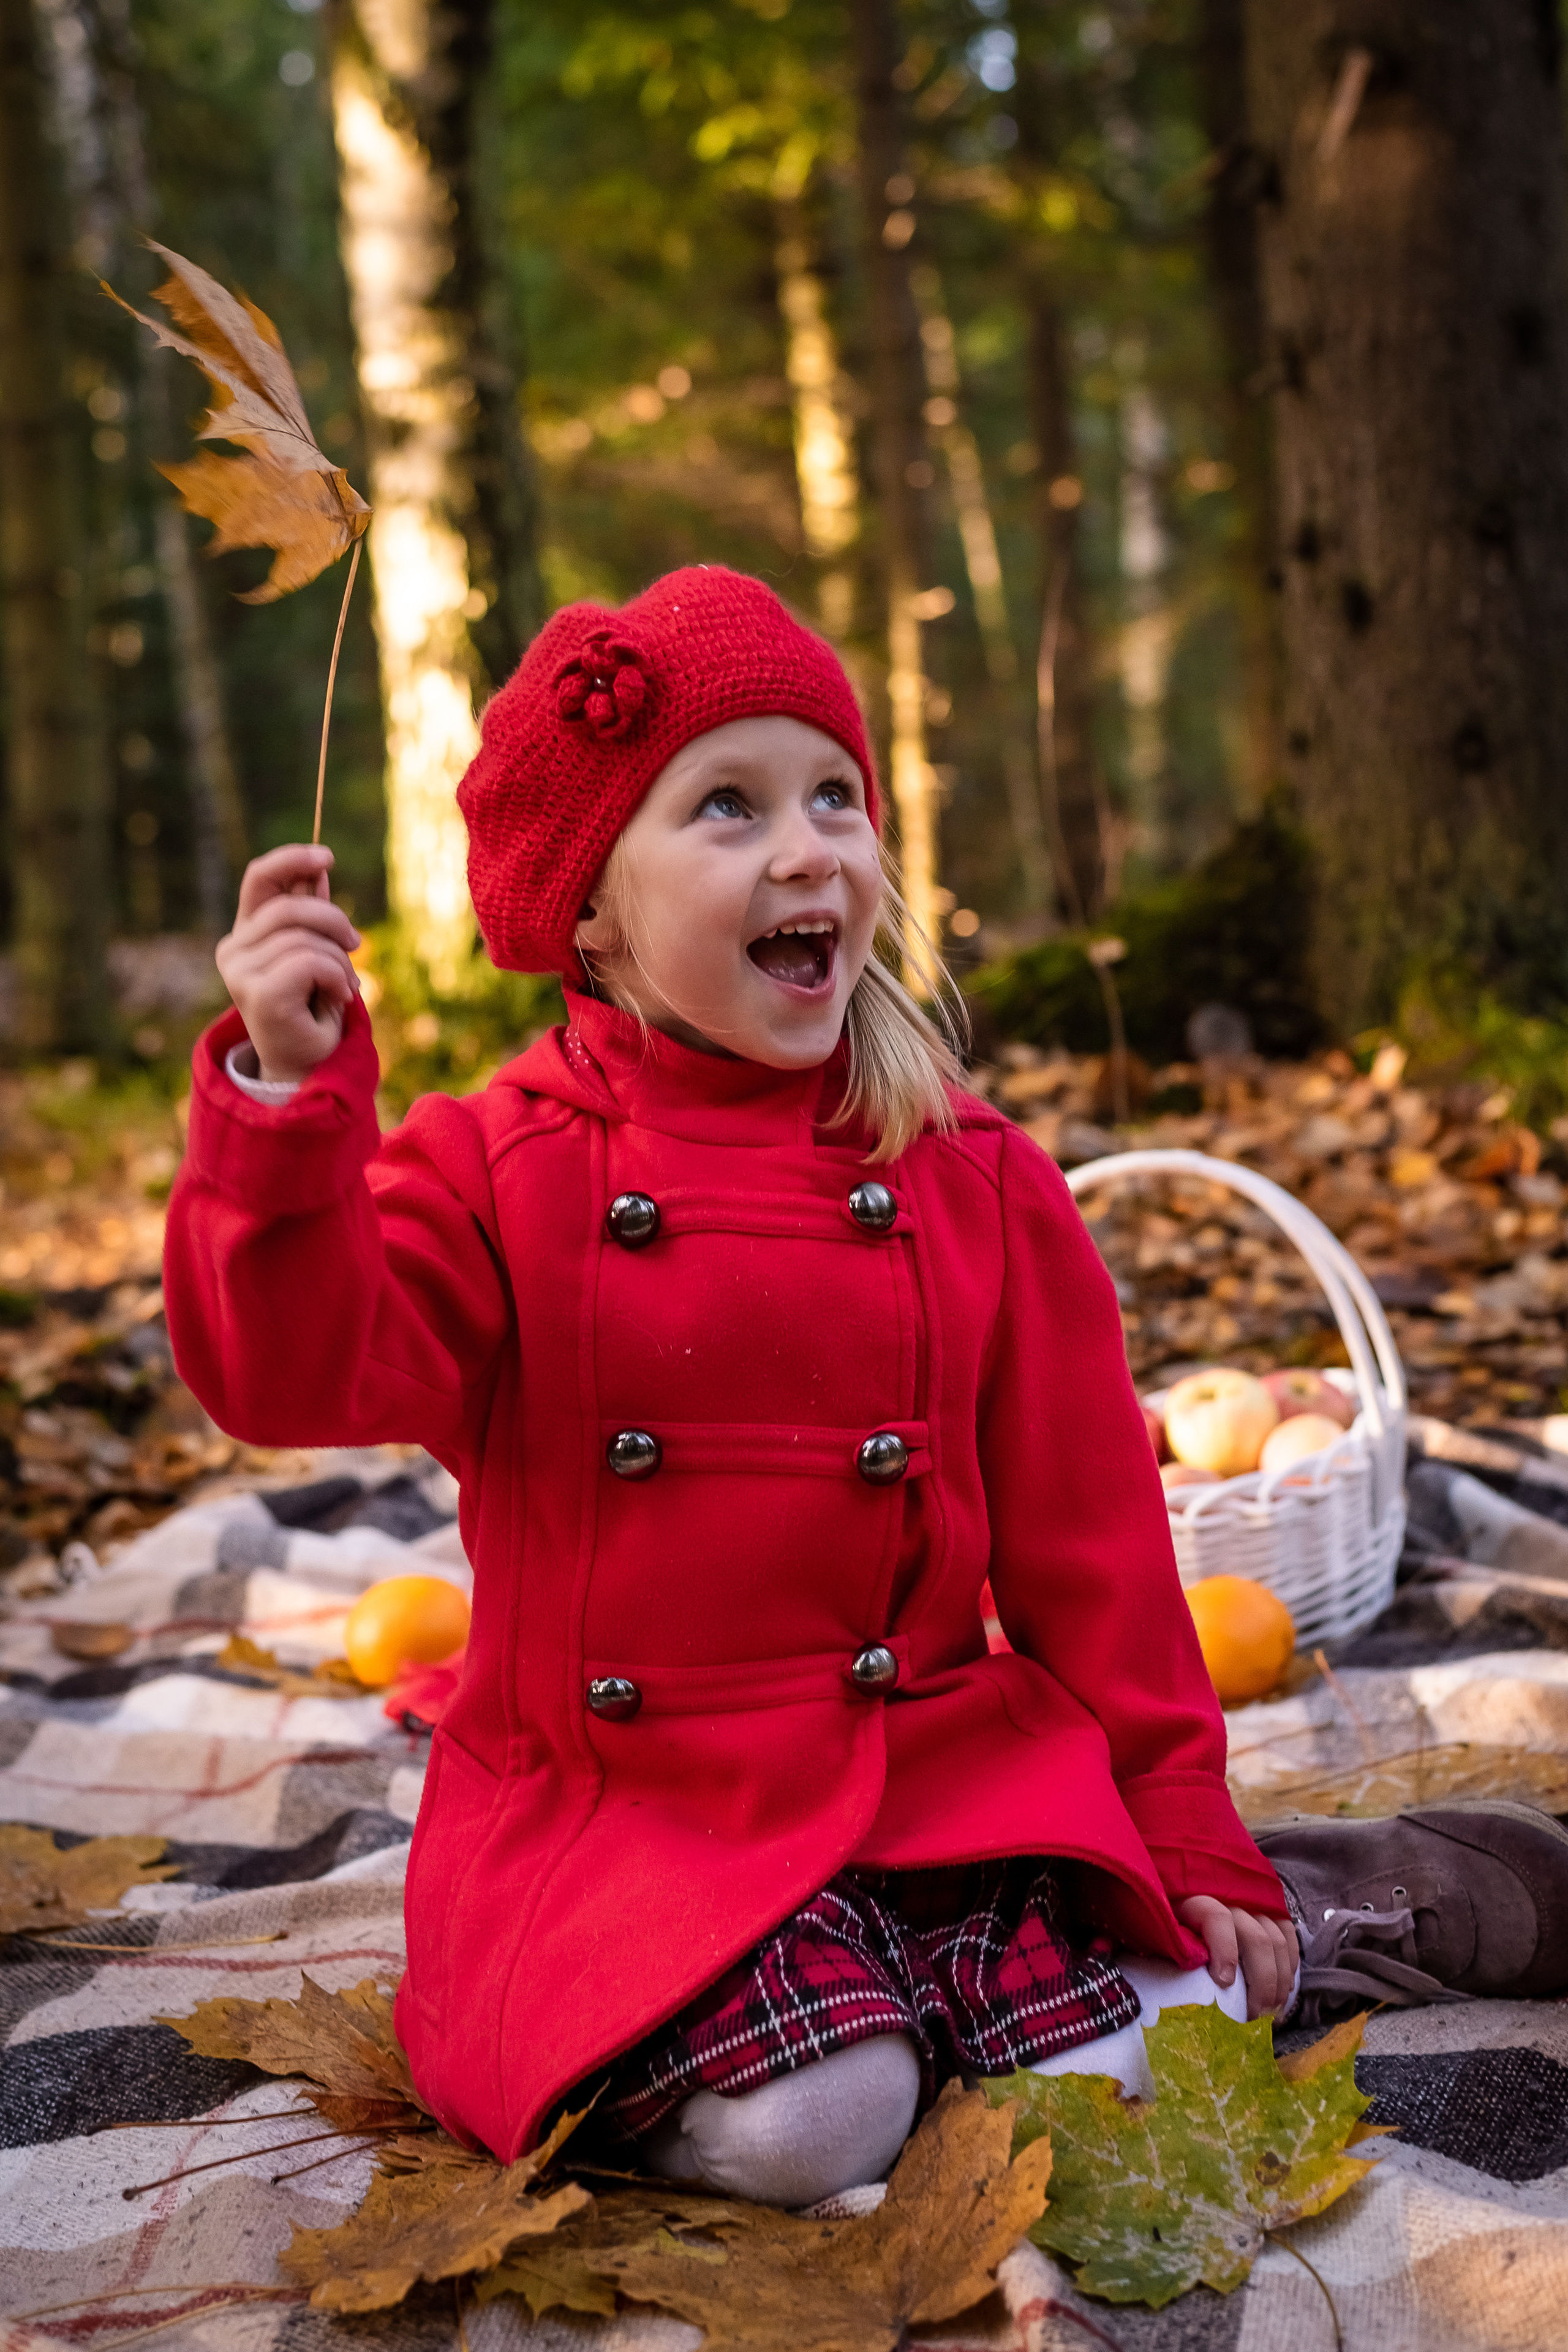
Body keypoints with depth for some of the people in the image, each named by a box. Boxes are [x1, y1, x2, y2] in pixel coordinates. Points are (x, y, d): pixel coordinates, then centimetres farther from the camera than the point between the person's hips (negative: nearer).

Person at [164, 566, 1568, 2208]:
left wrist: (1185, 1833, 7)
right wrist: (287, 1094, -33)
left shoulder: (976, 1184, 1)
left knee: (1120, 2073, -15)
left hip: (939, 1762, 2)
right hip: (617, 1808, -2)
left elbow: (1088, 1541, 5)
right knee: (797, 2124, -24)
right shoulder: (496, 1175, -4)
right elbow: (295, 1370, -19)